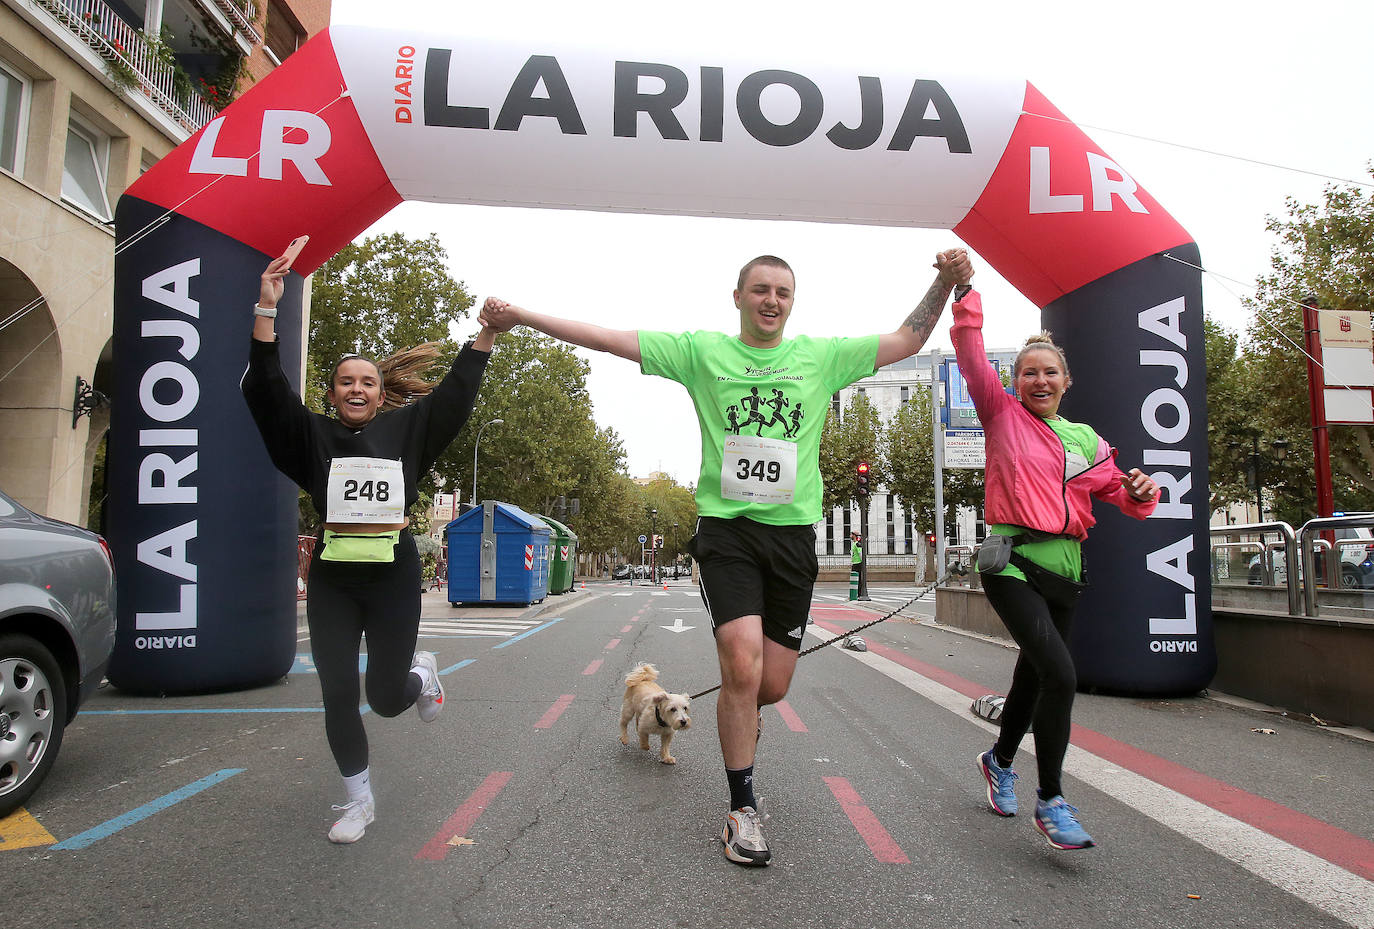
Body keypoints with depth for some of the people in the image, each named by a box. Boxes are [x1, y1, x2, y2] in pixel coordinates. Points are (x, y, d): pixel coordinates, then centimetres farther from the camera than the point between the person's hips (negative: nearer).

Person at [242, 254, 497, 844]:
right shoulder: (314, 435, 7)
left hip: (393, 578, -1)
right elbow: (267, 389, -3)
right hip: (332, 579, 1)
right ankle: (359, 800, 22)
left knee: (386, 698, 3)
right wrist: (266, 311, -12)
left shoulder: (405, 430, 7)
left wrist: (486, 335, -7)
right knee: (339, 693, 1)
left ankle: (421, 673, 42)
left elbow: (454, 395, 1)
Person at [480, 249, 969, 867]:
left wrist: (946, 282, -3)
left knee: (773, 686, 6)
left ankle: (738, 717, 44)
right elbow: (609, 339, 1)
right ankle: (743, 808, 6)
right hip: (726, 528, -2)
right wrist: (520, 316, -2)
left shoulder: (821, 356, 9)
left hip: (793, 532, 3)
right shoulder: (703, 351, 4)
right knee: (743, 666, -15)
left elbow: (907, 340, 11)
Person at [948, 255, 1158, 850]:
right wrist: (964, 292, -12)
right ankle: (1051, 801, -2)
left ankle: (999, 759, 43)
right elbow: (972, 356, -7)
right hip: (1012, 561, -5)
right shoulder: (1003, 416, 2)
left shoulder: (1084, 439, 15)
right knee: (1060, 675, -19)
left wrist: (1141, 493, -8)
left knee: (1034, 675, 16)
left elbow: (1119, 492, 13)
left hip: (1065, 567, 6)